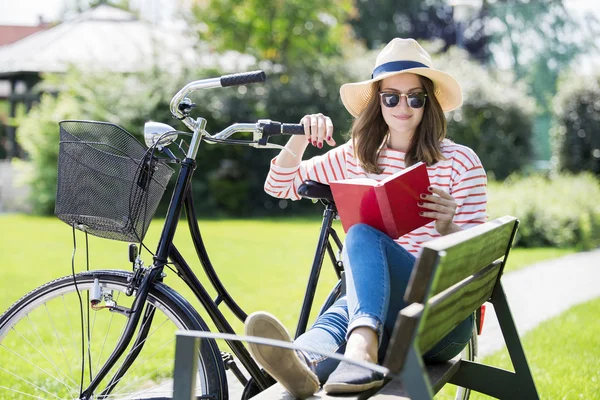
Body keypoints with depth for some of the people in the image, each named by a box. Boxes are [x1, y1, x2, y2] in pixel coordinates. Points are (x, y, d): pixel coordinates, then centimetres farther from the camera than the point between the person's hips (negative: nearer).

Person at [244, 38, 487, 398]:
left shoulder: (460, 161, 3)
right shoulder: (358, 157, 14)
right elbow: (280, 185, 15)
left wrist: (448, 227, -23)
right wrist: (300, 139, -4)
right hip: (382, 311, 3)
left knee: (362, 235, -31)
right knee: (342, 312, -35)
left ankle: (362, 346, -59)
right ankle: (306, 361, -71)